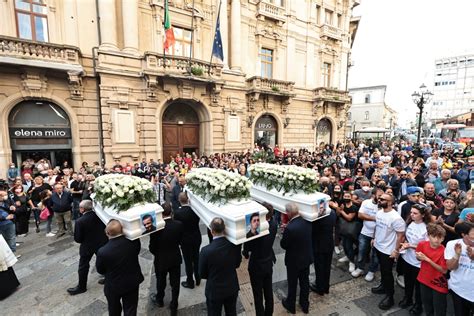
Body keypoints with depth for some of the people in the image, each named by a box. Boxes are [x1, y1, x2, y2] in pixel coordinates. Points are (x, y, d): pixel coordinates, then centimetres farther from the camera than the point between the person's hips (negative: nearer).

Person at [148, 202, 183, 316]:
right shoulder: (179, 224, -19)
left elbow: (152, 247, -15)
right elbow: (180, 240, -4)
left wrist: (157, 254, 6)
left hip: (161, 259, -1)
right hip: (175, 258, 1)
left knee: (161, 281, 26)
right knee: (175, 283, 18)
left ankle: (159, 300, 52)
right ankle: (174, 307, 33)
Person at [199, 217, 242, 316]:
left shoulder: (206, 251, -30)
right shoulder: (235, 245, -21)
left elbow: (202, 274, -13)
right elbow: (237, 264, -2)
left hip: (214, 291, -3)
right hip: (232, 288, 3)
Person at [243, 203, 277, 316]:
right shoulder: (273, 224, -17)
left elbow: (247, 247, -22)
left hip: (257, 265, -6)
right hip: (269, 263, 6)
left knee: (258, 295, 17)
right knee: (268, 291, 26)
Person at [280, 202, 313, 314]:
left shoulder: (290, 228, -33)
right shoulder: (307, 222, -12)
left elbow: (283, 245, -21)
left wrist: (285, 232, -7)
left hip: (294, 260, -5)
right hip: (307, 258, 6)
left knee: (292, 283, 18)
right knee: (305, 282, 24)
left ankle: (290, 305, 41)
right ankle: (305, 305, 44)